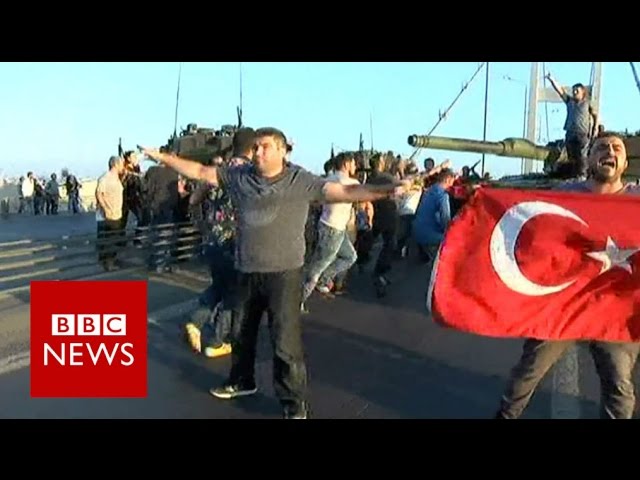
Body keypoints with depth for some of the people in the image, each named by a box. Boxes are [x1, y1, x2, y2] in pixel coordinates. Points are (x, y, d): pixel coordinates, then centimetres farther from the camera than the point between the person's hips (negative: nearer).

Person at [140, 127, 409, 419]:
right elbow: (200, 172, 9)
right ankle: (242, 381, 44)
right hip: (246, 271, 5)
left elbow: (345, 192, -18)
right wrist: (163, 158, 10)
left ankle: (295, 403, 15)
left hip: (284, 272, -5)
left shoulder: (301, 180, -11)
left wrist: (387, 191, -29)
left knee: (285, 339, -2)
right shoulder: (238, 176, 2)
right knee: (242, 330, 21)